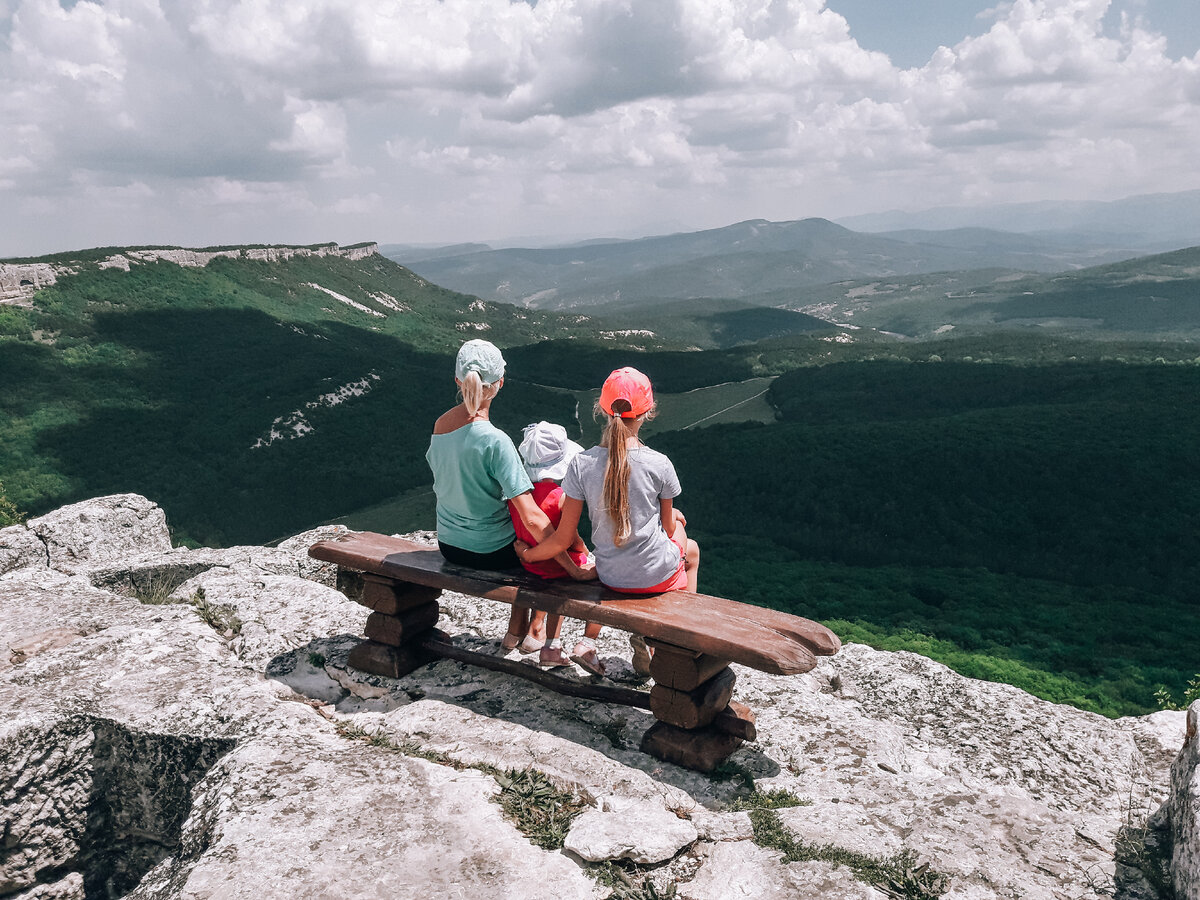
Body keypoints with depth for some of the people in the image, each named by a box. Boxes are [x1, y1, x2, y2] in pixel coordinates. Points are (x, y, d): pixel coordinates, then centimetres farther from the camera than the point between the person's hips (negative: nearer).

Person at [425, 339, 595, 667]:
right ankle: (552, 647, 17)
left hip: (449, 545, 7)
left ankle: (517, 631, 39)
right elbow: (532, 519, -31)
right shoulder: (495, 441, -28)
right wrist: (575, 569, -24)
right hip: (490, 552, -7)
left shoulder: (439, 425, -7)